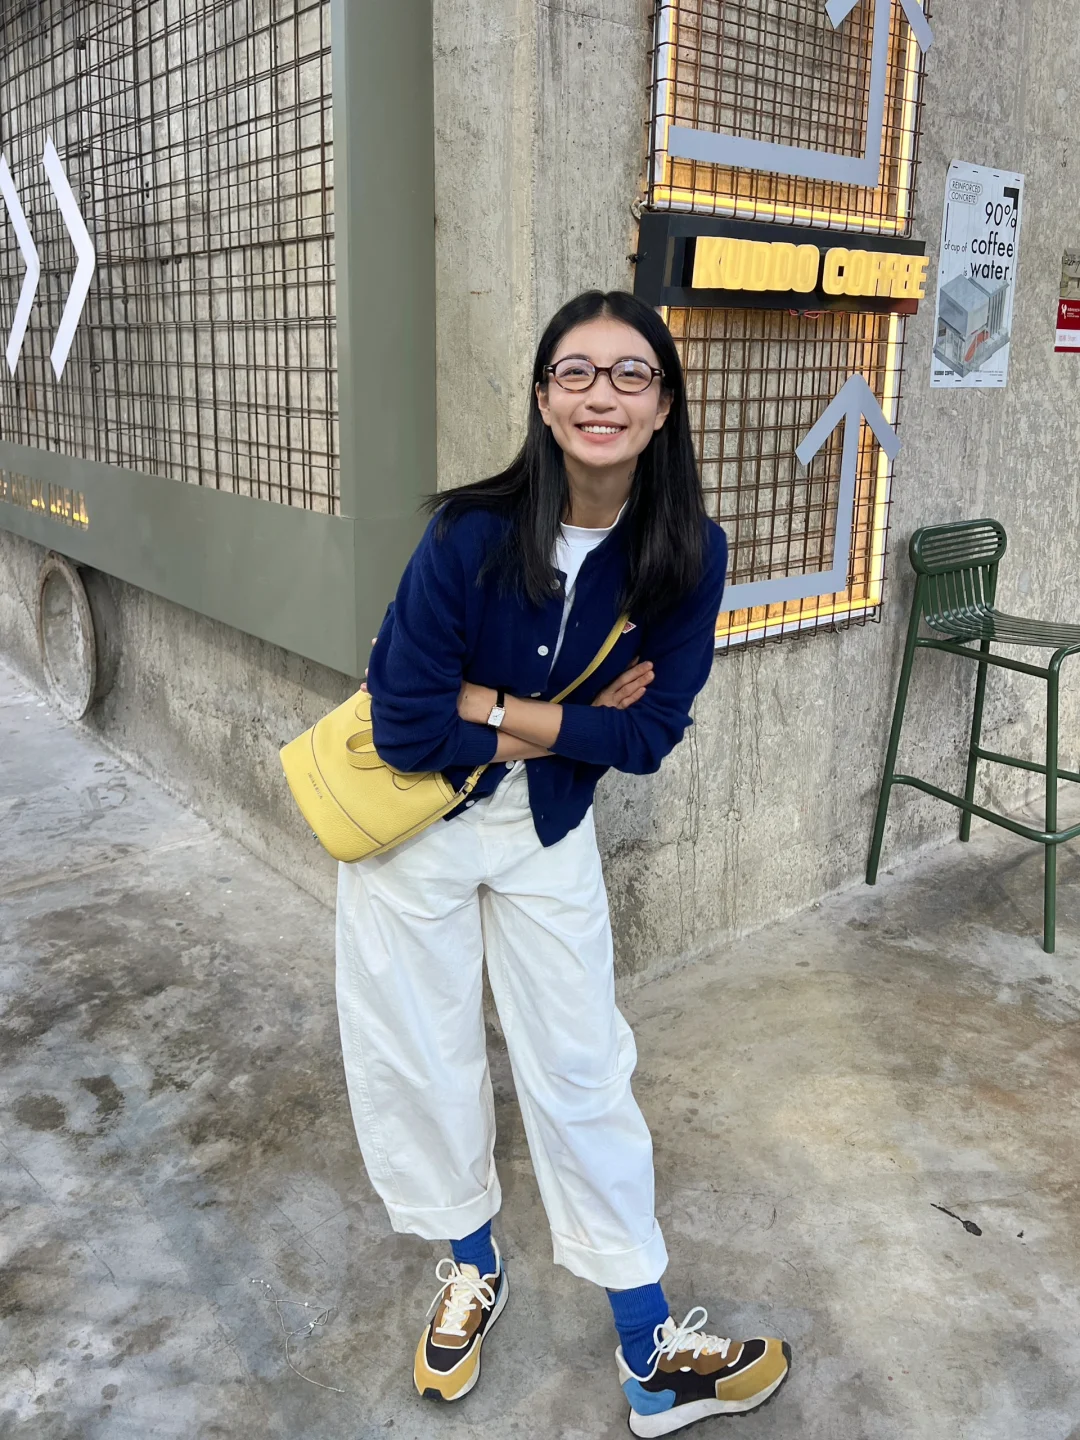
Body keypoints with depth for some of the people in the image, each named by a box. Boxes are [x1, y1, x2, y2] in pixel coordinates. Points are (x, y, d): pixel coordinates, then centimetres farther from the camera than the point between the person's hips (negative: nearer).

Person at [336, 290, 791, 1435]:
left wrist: (493, 709, -18)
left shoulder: (686, 556, -14)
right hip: (409, 825, -1)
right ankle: (471, 1267, 42)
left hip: (547, 834, 2)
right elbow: (405, 725, -22)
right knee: (421, 1061, 13)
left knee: (581, 1071, 9)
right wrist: (571, 722, -16)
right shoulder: (471, 533, -23)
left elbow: (646, 734, -12)